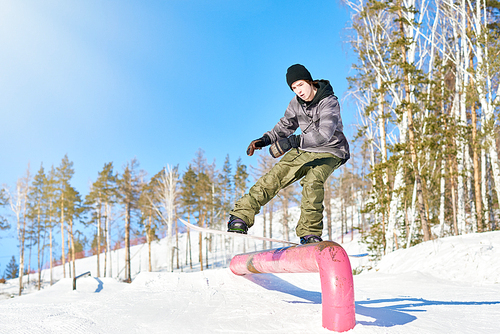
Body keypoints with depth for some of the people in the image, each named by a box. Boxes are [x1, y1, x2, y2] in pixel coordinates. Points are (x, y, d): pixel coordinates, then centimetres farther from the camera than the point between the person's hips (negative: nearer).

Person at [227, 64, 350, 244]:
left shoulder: (329, 102, -23)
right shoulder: (296, 102, -3)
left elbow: (324, 134, -38)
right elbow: (286, 125, 14)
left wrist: (292, 142, -47)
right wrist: (265, 139, -2)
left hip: (329, 152, -5)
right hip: (304, 150, 6)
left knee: (313, 181, -34)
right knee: (274, 177, -9)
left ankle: (310, 234, -29)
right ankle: (241, 216, -5)